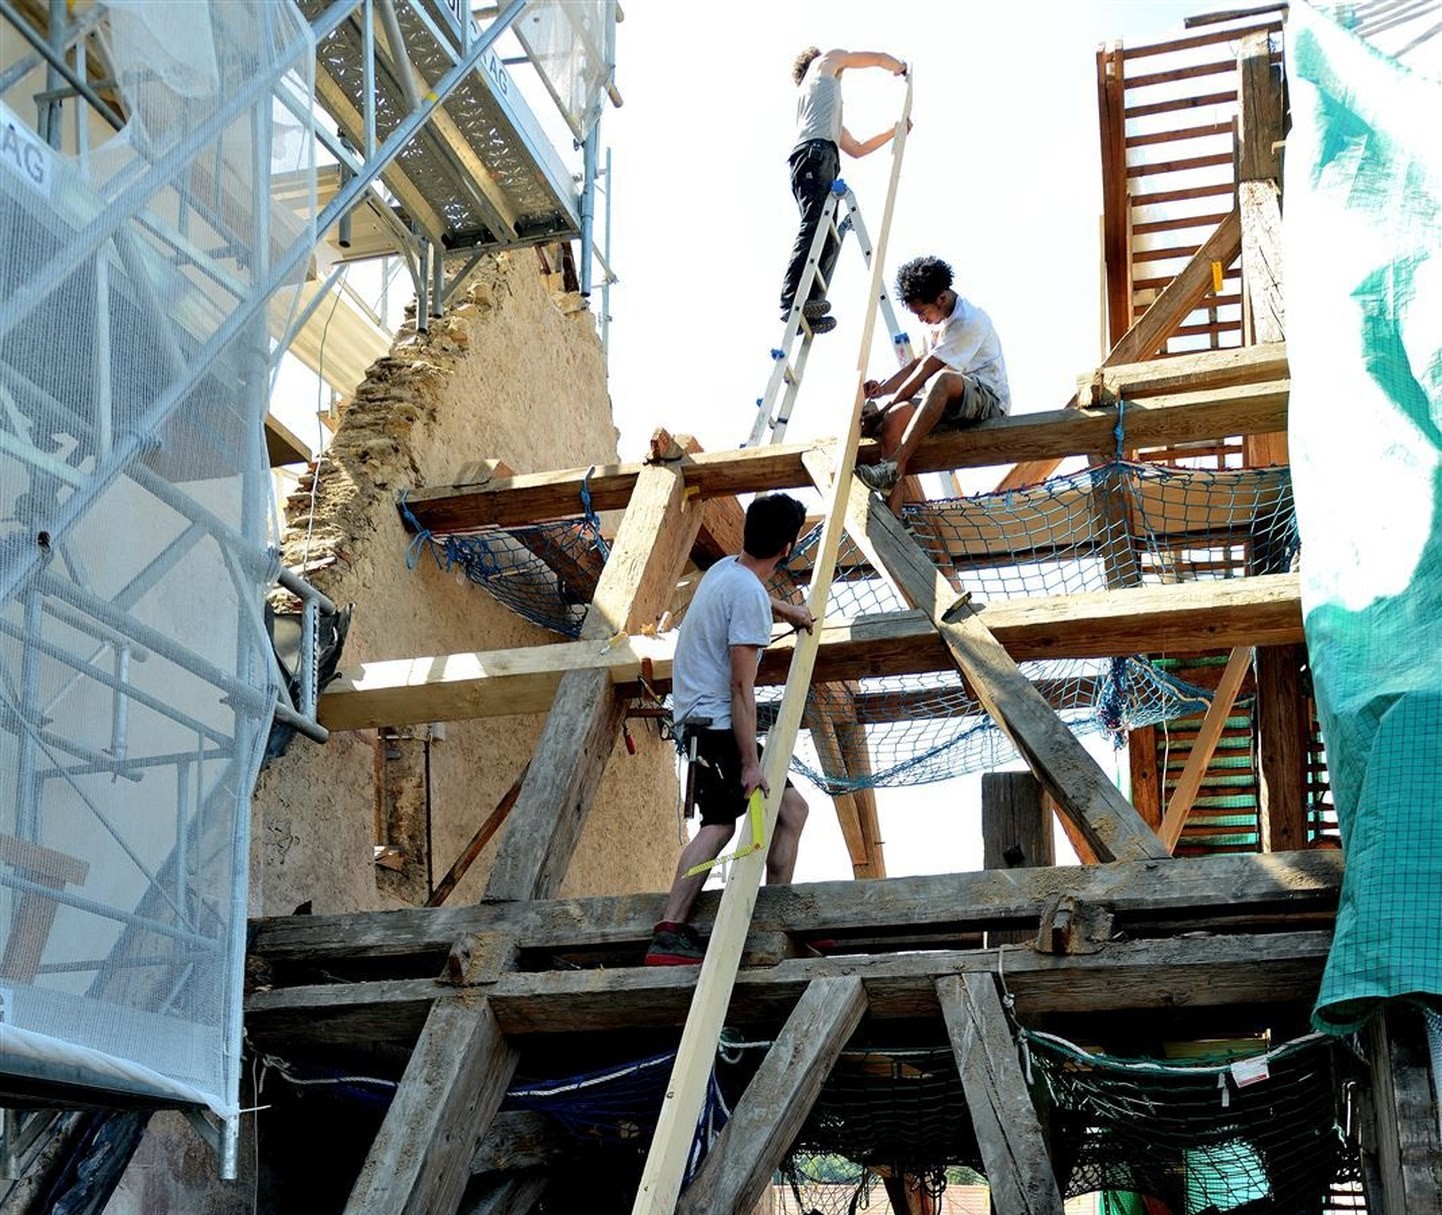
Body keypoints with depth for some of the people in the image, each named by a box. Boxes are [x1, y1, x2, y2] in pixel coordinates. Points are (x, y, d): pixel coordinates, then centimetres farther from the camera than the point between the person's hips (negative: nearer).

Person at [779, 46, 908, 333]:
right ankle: (792, 301, -39)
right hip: (815, 152, -9)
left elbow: (857, 149, 42)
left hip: (823, 163, 9)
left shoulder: (831, 115, 42)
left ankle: (804, 310, -17)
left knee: (827, 240, -4)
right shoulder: (825, 62, 25)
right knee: (815, 227, -25)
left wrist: (893, 132, 50)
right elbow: (878, 58, 25)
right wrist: (901, 67, 45)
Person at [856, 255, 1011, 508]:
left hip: (989, 400, -8)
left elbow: (923, 374, -17)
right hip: (949, 404, 8)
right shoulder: (936, 318, 14)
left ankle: (893, 466, -45)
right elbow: (917, 364, 25)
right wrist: (882, 388, 6)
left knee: (942, 380, -40)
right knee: (896, 416, -21)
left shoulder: (968, 322, -16)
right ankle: (891, 516, -33)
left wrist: (880, 414, -14)